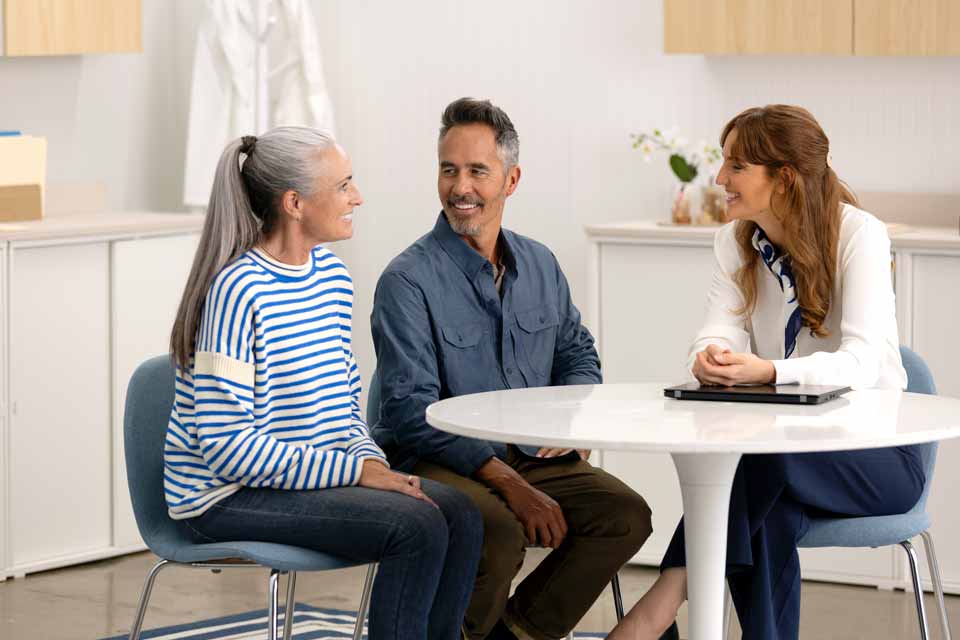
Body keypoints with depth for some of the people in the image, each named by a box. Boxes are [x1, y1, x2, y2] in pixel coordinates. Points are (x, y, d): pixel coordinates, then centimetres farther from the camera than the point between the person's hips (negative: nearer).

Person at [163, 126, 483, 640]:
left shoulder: (332, 276, 8)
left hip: (311, 475, 8)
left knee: (459, 513, -11)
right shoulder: (238, 290, -19)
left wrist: (372, 462, -3)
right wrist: (354, 470, -21)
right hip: (228, 496, -8)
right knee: (417, 527, -23)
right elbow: (226, 444, -22)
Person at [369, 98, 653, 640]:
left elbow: (578, 353, 24)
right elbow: (413, 411, -16)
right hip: (437, 464, -6)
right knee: (499, 531, -35)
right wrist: (508, 484, -22)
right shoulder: (409, 280, -10)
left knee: (626, 515, -17)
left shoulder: (540, 265, 10)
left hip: (530, 456, 6)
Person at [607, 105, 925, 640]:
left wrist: (769, 372, -44)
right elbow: (721, 331, -6)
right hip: (788, 442, 4)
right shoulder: (736, 243, 6)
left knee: (765, 460, -36)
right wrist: (711, 357, -33)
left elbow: (863, 361, -26)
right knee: (771, 513, -34)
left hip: (875, 453, -4)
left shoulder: (859, 235, -13)